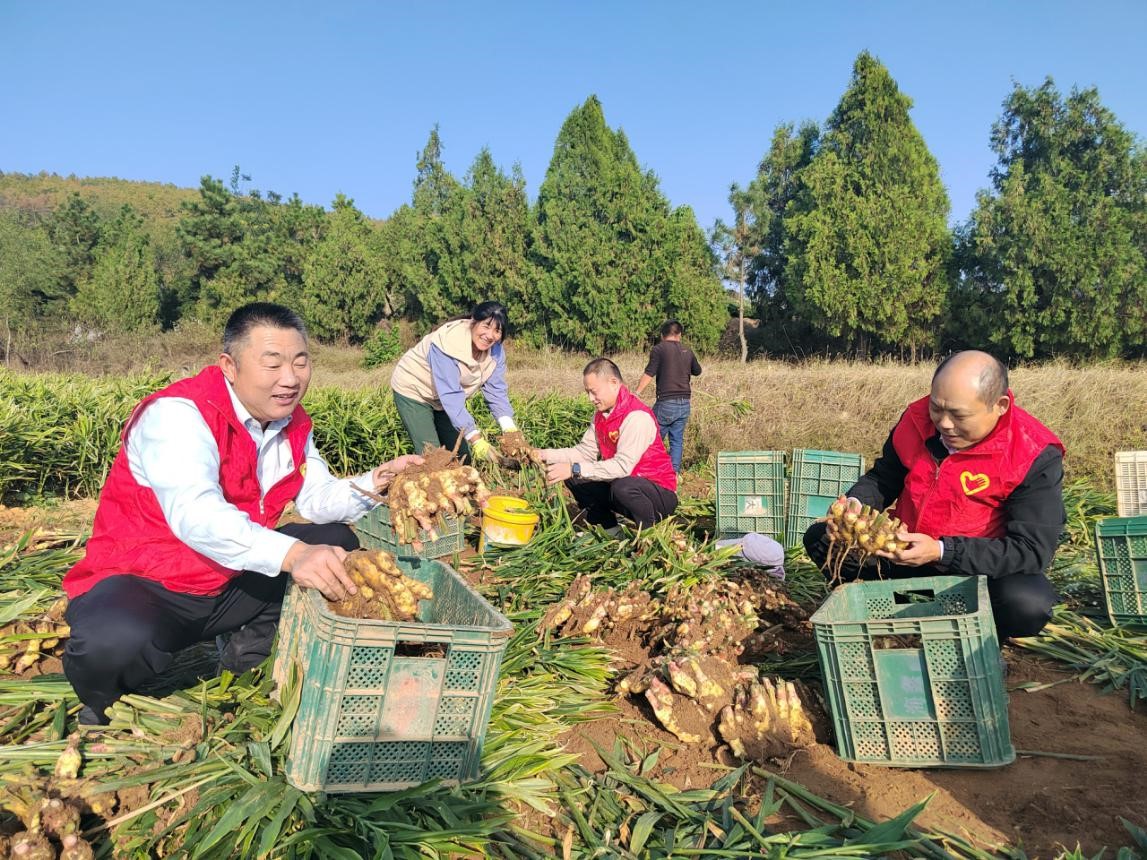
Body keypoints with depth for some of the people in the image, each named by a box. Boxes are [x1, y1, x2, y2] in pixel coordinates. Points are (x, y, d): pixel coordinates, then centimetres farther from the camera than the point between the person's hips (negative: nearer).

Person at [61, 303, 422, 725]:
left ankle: (252, 645, 3)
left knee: (339, 544, -1)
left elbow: (317, 498, 4)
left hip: (232, 583, 7)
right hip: (145, 585, -7)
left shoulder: (293, 422, 2)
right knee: (117, 643, -38)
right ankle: (106, 707, -2)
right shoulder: (179, 414, -24)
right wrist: (292, 554, -55)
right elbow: (194, 514, -40)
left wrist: (373, 483, -17)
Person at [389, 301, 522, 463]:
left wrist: (510, 430, -32)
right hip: (414, 391, -6)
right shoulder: (448, 343, -35)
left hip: (446, 398, 7)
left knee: (462, 455, 6)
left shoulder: (496, 350, -14)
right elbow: (450, 396, -39)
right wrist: (476, 440, -45)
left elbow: (496, 392, -15)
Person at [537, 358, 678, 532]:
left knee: (623, 487, -38)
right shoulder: (601, 414, 5)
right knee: (574, 479, 1)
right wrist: (547, 455, -11)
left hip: (660, 493, -8)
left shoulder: (637, 417, -24)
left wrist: (575, 469, -33)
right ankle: (610, 531, 12)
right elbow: (586, 451, 1)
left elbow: (623, 466, -32)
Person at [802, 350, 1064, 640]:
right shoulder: (918, 419, -8)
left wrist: (941, 552, -35)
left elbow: (1033, 550, -24)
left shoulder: (1036, 458, -21)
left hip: (982, 569, -4)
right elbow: (882, 478, 7)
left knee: (1029, 605, -36)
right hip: (907, 553, 4)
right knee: (819, 538, -6)